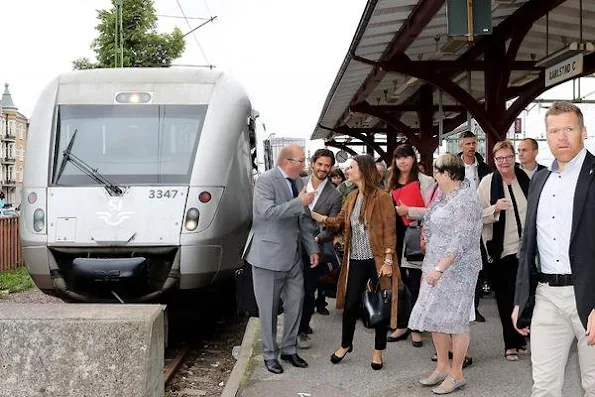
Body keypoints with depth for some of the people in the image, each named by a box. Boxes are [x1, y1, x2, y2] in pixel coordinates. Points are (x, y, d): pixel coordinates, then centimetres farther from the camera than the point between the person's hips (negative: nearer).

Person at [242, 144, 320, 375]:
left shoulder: (298, 183, 10)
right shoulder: (265, 181, -12)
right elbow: (268, 211, -24)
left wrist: (312, 248, 11)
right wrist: (299, 202, -23)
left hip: (293, 255, 7)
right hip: (268, 254, -7)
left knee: (295, 302, 9)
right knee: (269, 308, 4)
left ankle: (289, 349, 25)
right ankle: (270, 354, 18)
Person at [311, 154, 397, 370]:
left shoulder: (381, 197, -12)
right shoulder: (351, 197, 10)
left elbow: (389, 231, -13)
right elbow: (339, 221, 12)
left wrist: (388, 261, -16)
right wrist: (311, 213, 5)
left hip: (377, 260, -6)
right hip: (356, 259, 6)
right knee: (351, 304, 11)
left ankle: (378, 351, 21)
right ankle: (345, 344, 31)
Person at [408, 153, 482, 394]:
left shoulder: (466, 199, -16)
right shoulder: (444, 195, 12)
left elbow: (461, 241, -22)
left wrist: (440, 268, -24)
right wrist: (429, 266, 18)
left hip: (457, 269, -9)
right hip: (436, 266, 9)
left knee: (455, 320, 0)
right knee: (434, 317, 11)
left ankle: (456, 374, 11)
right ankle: (442, 367, 24)